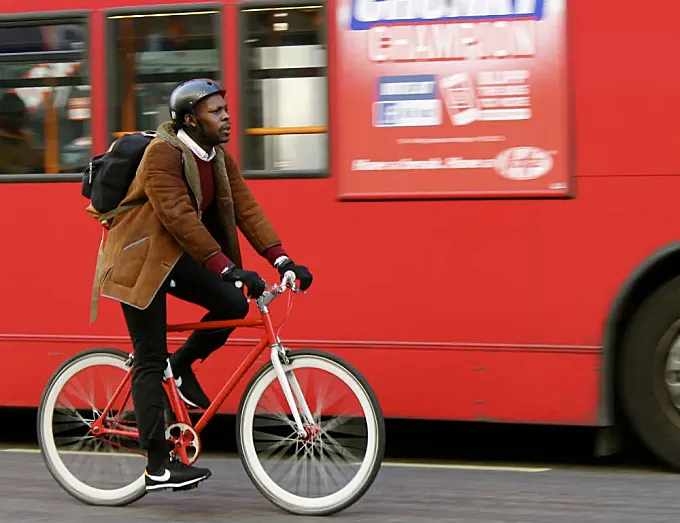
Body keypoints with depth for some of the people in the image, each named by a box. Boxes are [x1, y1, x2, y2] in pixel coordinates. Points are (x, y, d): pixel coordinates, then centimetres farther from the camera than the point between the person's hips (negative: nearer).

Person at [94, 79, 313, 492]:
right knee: (150, 363, -8)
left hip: (176, 256, 8)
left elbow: (246, 208, -2)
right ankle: (158, 466, -5)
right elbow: (181, 218, -29)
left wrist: (282, 259, -14)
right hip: (142, 258, -8)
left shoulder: (219, 158, 3)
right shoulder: (162, 154, -21)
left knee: (233, 304, -14)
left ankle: (181, 365, 12)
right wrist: (226, 268, -35)